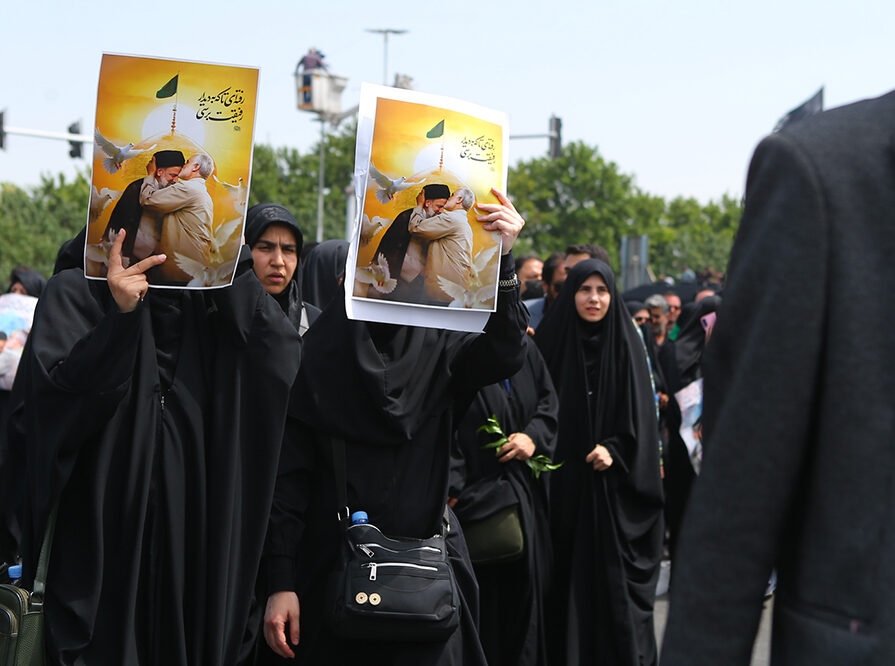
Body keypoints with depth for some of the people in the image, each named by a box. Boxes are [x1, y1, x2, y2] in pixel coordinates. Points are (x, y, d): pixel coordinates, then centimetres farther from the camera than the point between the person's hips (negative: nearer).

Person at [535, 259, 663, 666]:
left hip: (613, 485, -1)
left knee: (615, 572, -2)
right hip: (565, 480, 1)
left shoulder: (626, 345, 3)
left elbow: (639, 412, -1)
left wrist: (614, 449, -14)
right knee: (570, 577, 1)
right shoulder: (553, 342, 4)